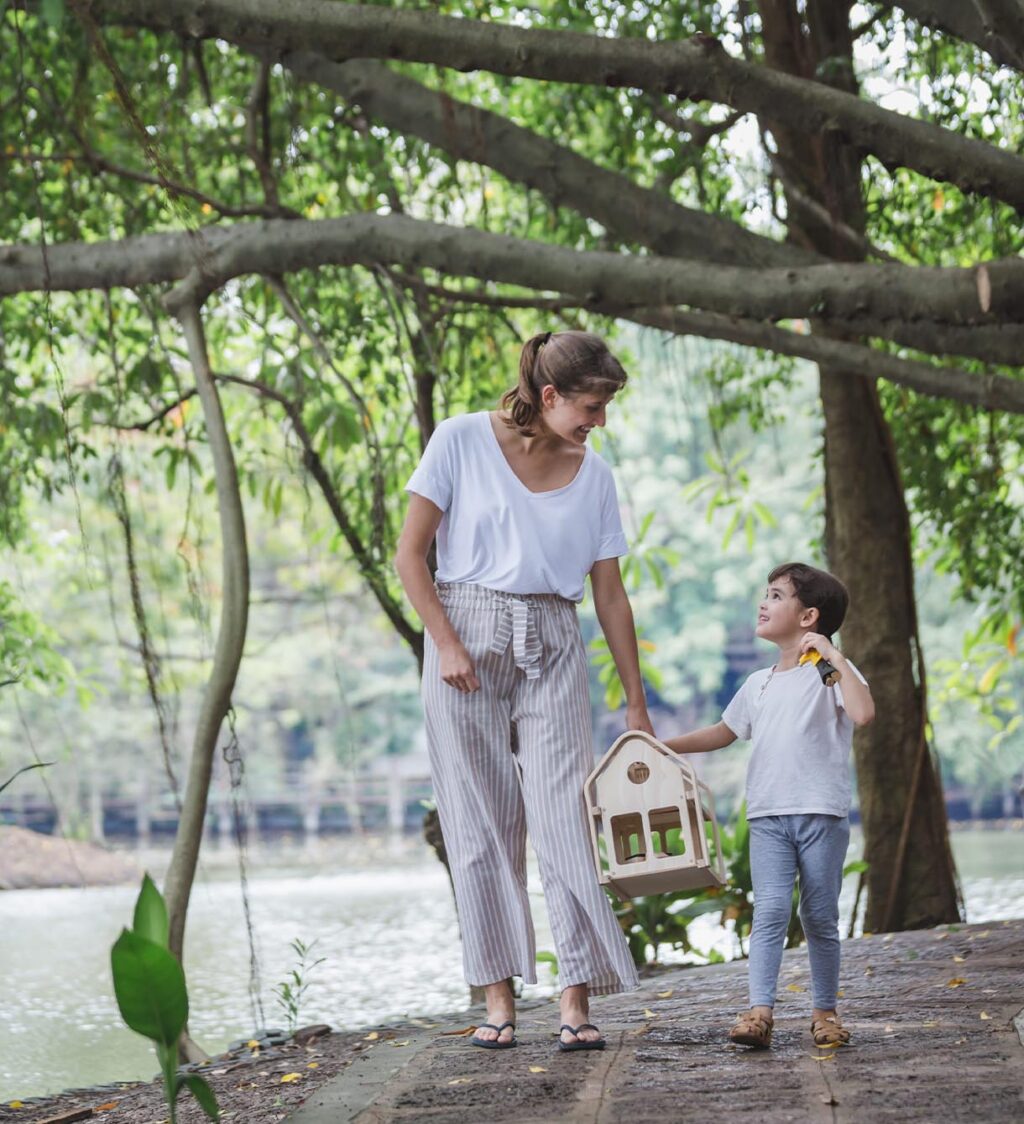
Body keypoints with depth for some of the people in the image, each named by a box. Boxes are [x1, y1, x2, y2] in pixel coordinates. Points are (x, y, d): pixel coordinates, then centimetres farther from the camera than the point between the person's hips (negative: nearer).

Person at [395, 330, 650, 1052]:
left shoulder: (594, 476, 7)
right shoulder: (463, 441, -2)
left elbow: (611, 594, 10)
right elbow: (412, 552, -1)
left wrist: (637, 705, 9)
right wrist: (446, 643, -11)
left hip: (553, 647, 2)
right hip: (469, 637, -2)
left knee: (565, 816, -7)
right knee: (481, 824, 0)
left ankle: (578, 1001, -7)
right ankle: (498, 999, 6)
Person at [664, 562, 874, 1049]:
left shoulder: (830, 673, 0)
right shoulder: (758, 684, 18)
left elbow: (863, 712, -20)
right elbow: (724, 732, 31)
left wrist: (836, 657, -15)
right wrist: (664, 745, 25)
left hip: (821, 813, -4)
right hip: (768, 815, 4)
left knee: (820, 918, 3)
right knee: (770, 910, -10)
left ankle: (826, 1010, 16)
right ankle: (759, 1012, -17)